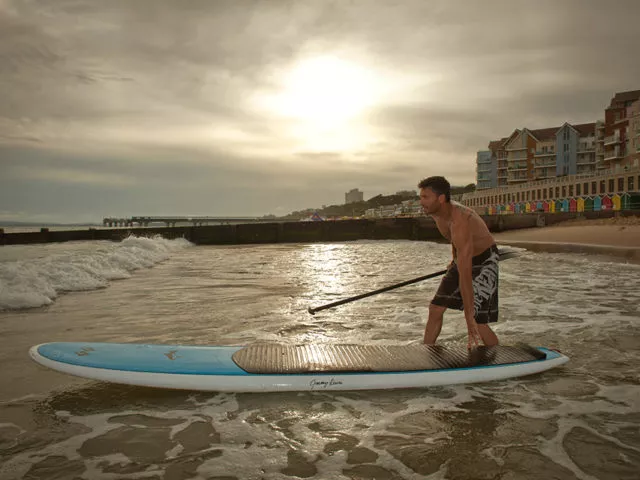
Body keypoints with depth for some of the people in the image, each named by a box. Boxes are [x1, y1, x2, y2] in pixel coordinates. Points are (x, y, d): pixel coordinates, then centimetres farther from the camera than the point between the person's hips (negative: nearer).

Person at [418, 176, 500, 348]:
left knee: (477, 323, -15)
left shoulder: (459, 222, -37)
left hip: (484, 263, -8)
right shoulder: (436, 211, -11)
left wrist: (469, 317, -40)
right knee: (435, 309, 3)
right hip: (462, 260, 8)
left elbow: (465, 275, -40)